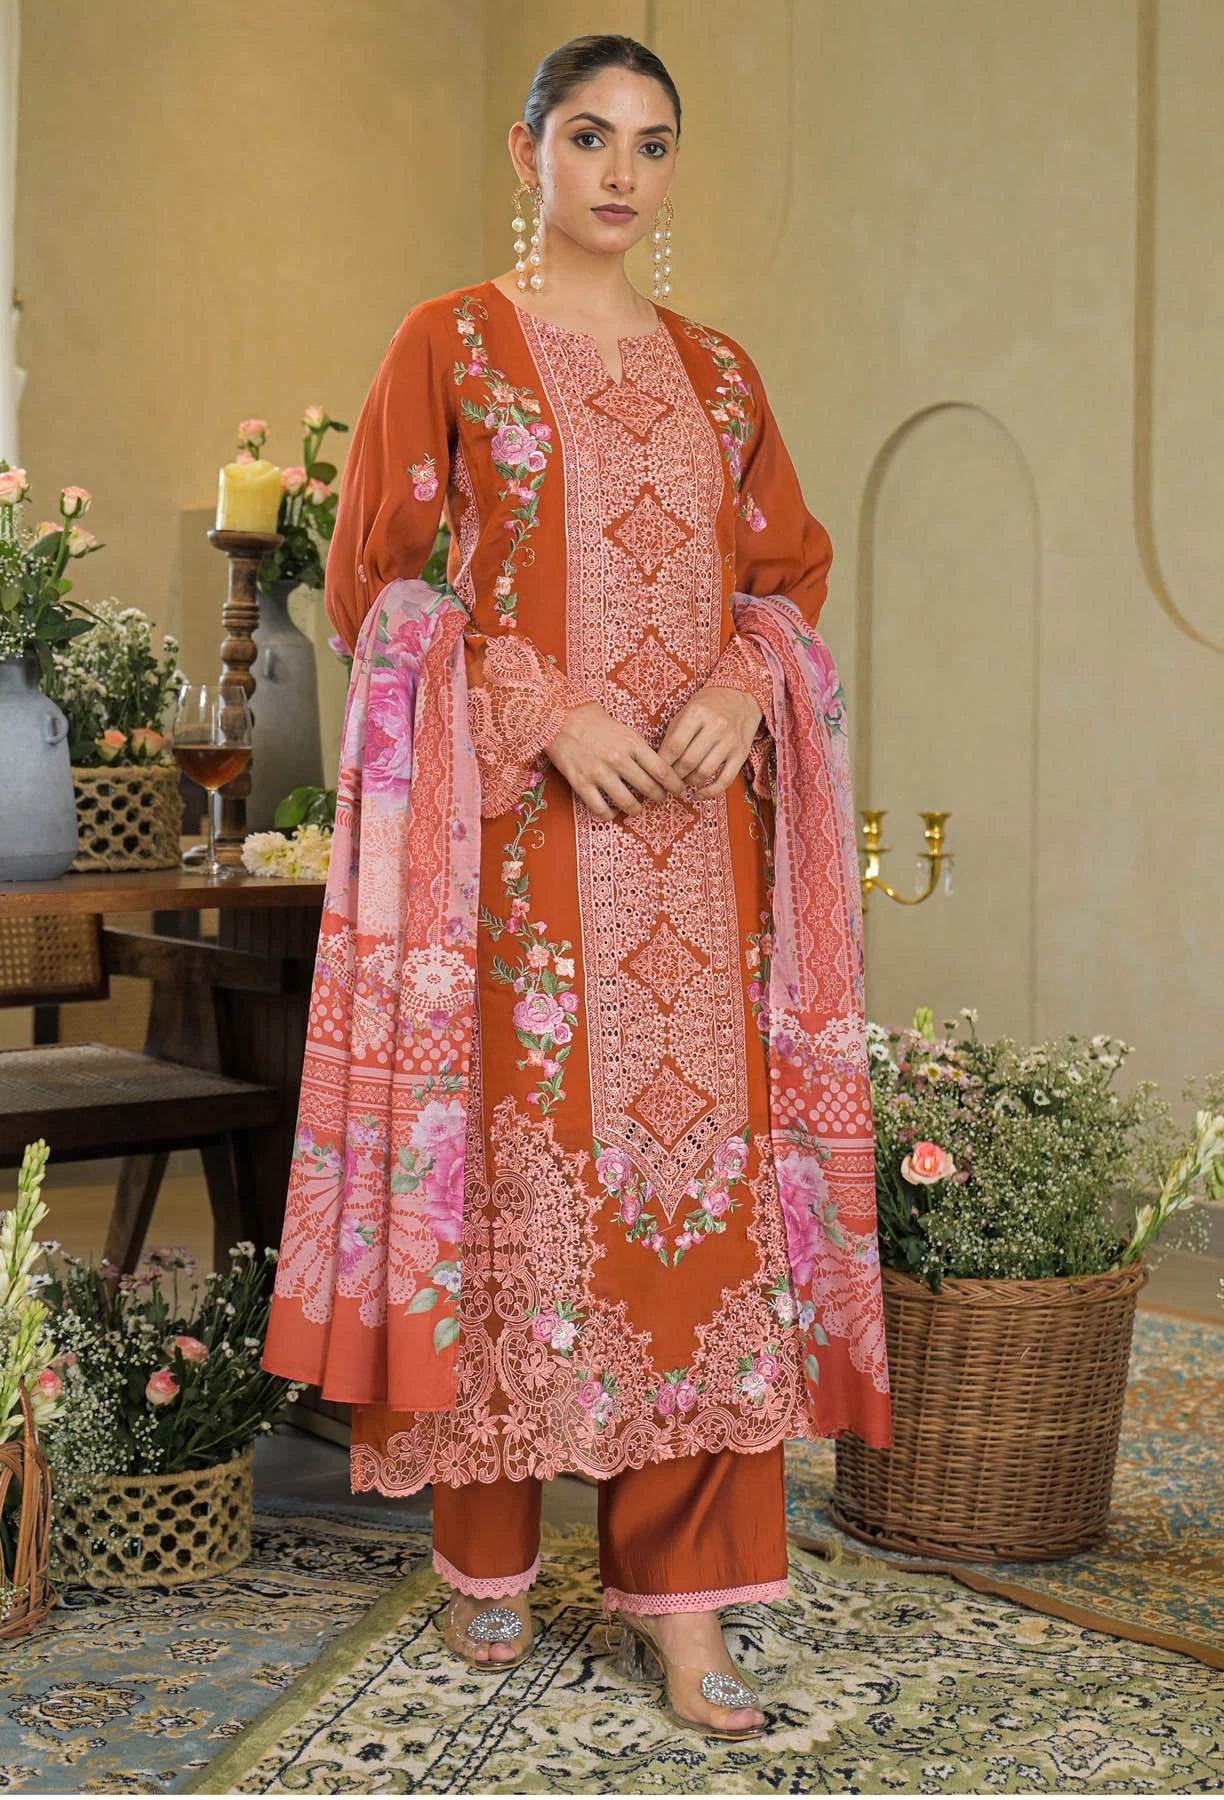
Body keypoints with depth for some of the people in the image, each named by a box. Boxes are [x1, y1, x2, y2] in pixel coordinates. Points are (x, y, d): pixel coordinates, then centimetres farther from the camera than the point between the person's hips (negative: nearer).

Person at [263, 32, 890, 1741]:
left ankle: (680, 1586, 2)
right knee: (513, 1156, -1)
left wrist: (743, 690, -6)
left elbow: (789, 569, 16)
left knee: (704, 1171, -2)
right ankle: (490, 1552, 15)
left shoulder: (717, 370, 16)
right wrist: (549, 713, -14)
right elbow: (380, 576, -2)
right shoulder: (448, 345, 4)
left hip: (694, 836, 4)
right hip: (515, 832, -3)